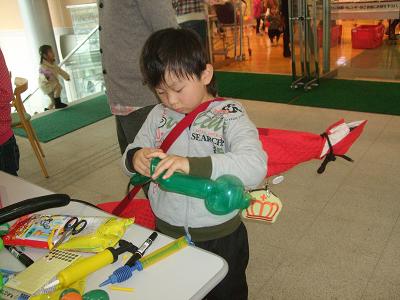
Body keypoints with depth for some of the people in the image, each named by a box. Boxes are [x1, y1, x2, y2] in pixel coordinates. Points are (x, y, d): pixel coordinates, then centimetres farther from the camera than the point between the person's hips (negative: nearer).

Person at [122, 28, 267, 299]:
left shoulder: (229, 117, -16)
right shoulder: (158, 115, -2)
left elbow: (255, 167, -31)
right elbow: (131, 154, 5)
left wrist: (191, 164, -43)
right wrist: (135, 158, -20)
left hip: (220, 238, -4)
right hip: (166, 233, 4)